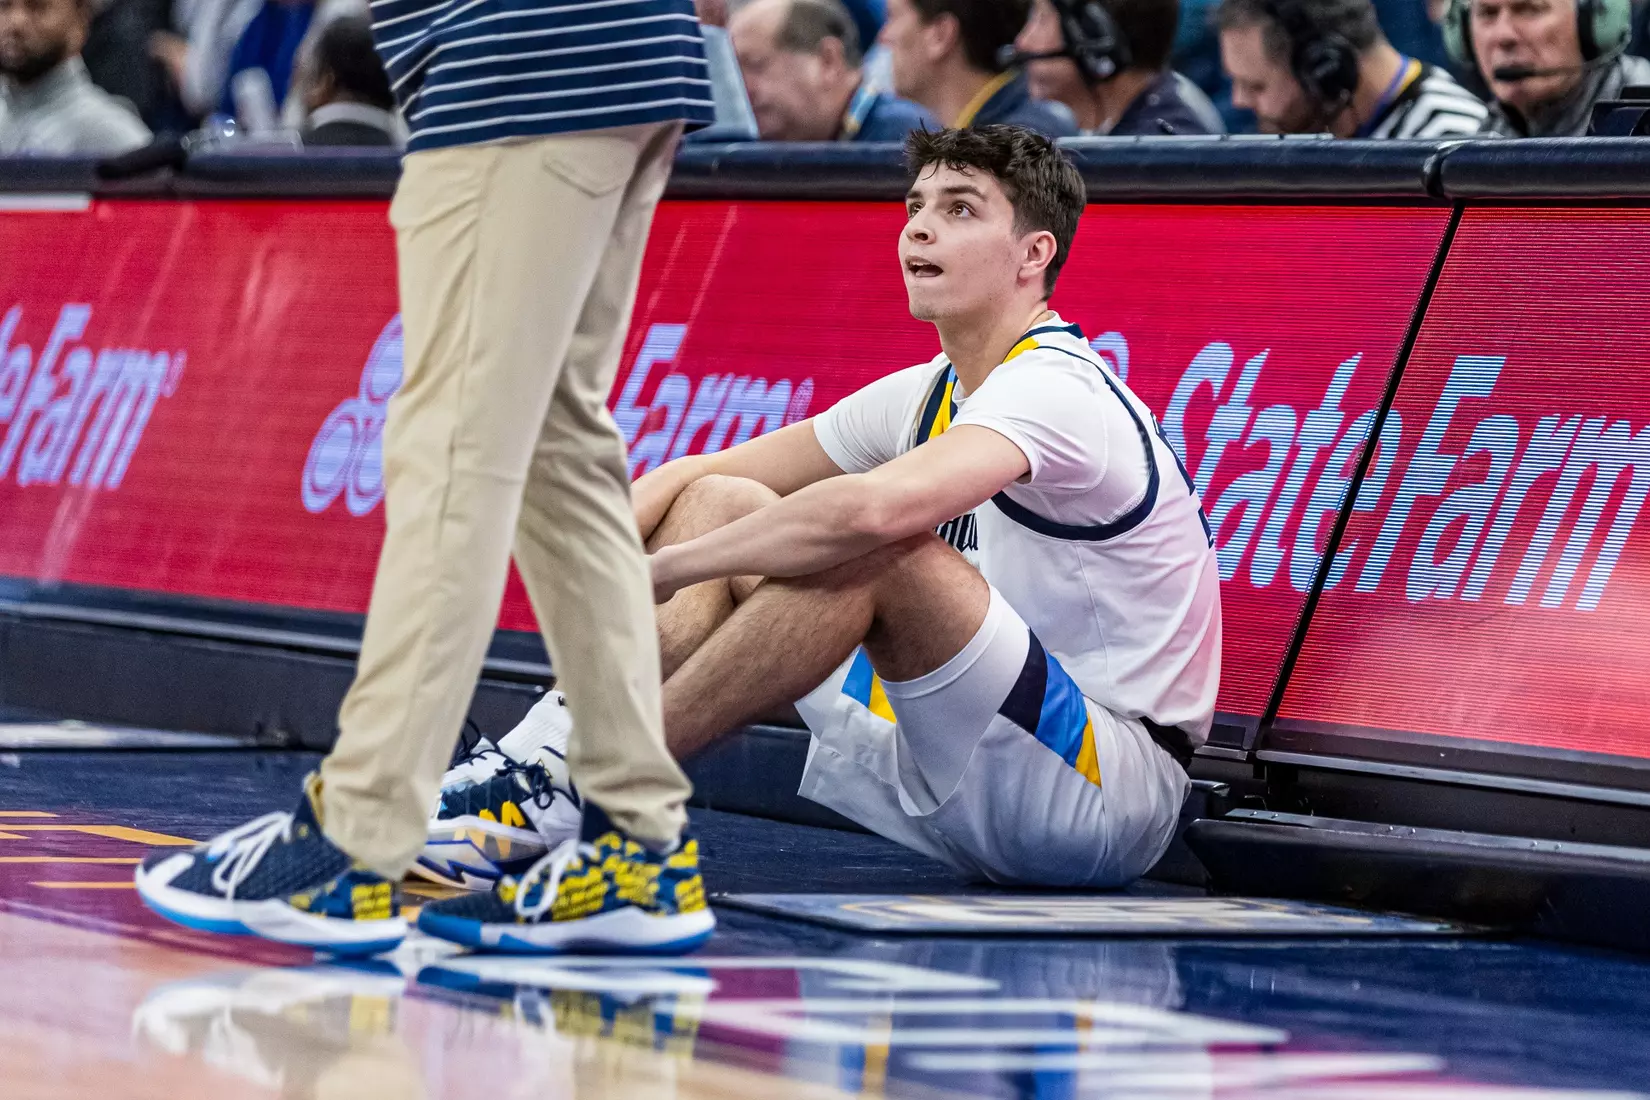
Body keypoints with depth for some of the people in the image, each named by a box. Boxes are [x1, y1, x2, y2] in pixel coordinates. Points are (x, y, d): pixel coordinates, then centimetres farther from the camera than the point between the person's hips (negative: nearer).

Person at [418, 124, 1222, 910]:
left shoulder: (1055, 390, -18)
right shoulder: (928, 395, 10)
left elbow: (869, 509, -38)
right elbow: (682, 482, 13)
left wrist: (658, 570, -27)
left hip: (1110, 789, -9)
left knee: (875, 546, -32)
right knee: (721, 503, 3)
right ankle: (544, 759, -11)